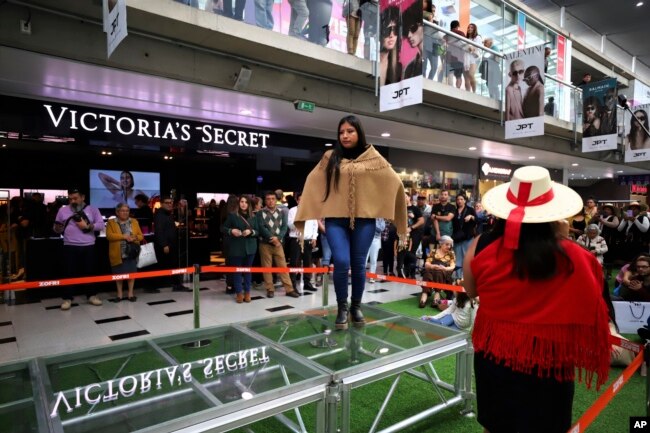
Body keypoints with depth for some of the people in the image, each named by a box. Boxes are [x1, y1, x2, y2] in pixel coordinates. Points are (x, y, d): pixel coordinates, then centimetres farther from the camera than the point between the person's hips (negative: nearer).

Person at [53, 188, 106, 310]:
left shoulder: (92, 209, 5)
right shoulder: (63, 210, 9)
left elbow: (101, 225, -1)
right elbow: (57, 229, 12)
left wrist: (87, 226, -13)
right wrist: (57, 228, -11)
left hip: (88, 246, 0)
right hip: (70, 247, 0)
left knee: (89, 271, 8)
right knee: (69, 272, 2)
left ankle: (92, 296, 18)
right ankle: (67, 298, 10)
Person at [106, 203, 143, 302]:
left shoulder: (134, 221, 10)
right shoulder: (111, 222, 3)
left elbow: (141, 236, 8)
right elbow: (109, 235, -9)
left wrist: (134, 238, -13)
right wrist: (123, 236, -16)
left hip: (131, 253, 1)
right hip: (118, 254, -1)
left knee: (131, 273, 4)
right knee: (118, 274, 6)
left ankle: (130, 294, 16)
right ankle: (119, 294, 19)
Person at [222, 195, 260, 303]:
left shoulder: (253, 217, 8)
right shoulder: (232, 215, 1)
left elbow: (258, 231, 7)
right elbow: (223, 228, 2)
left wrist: (251, 232, -13)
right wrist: (231, 231, -17)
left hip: (250, 247, 2)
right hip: (236, 247, -2)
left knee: (248, 270, 8)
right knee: (236, 270, 3)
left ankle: (247, 292, 18)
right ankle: (239, 292, 12)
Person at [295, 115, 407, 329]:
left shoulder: (373, 157, 4)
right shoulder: (330, 158, 7)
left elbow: (394, 182, 7)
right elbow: (313, 184, 9)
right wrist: (304, 214, 7)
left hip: (364, 219, 0)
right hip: (336, 219, 0)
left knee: (359, 265, 6)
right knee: (341, 262, -11)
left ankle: (356, 306, 26)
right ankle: (342, 308, 10)